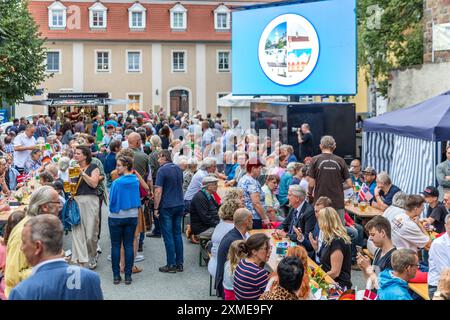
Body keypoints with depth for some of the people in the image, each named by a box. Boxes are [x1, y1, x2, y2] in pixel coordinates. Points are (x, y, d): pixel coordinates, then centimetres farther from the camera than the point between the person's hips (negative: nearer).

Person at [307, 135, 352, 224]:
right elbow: (349, 184, 1)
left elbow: (311, 184, -5)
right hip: (338, 203, 1)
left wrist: (309, 193, 16)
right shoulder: (340, 161, 1)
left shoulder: (315, 160, -3)